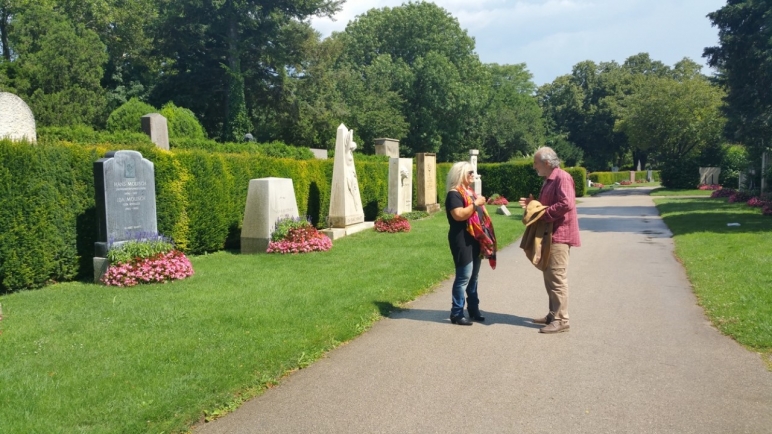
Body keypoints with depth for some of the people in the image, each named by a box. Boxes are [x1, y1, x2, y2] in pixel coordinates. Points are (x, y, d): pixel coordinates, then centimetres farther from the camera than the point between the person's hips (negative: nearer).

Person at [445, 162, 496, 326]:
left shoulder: (470, 191, 18)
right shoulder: (454, 194, -12)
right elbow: (459, 215, -25)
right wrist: (475, 204, -20)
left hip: (475, 240, 10)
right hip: (462, 241, -9)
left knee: (473, 276, 14)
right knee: (464, 277, -8)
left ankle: (473, 310, 24)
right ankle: (457, 314, -1)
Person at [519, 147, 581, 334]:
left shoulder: (562, 177, -15)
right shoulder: (549, 180, 17)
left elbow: (566, 204, -27)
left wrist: (543, 215, -21)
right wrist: (533, 204, 8)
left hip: (559, 235, -11)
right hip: (549, 234, 11)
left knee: (557, 277, -9)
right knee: (549, 277, 14)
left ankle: (561, 320, -4)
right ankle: (553, 314, 22)